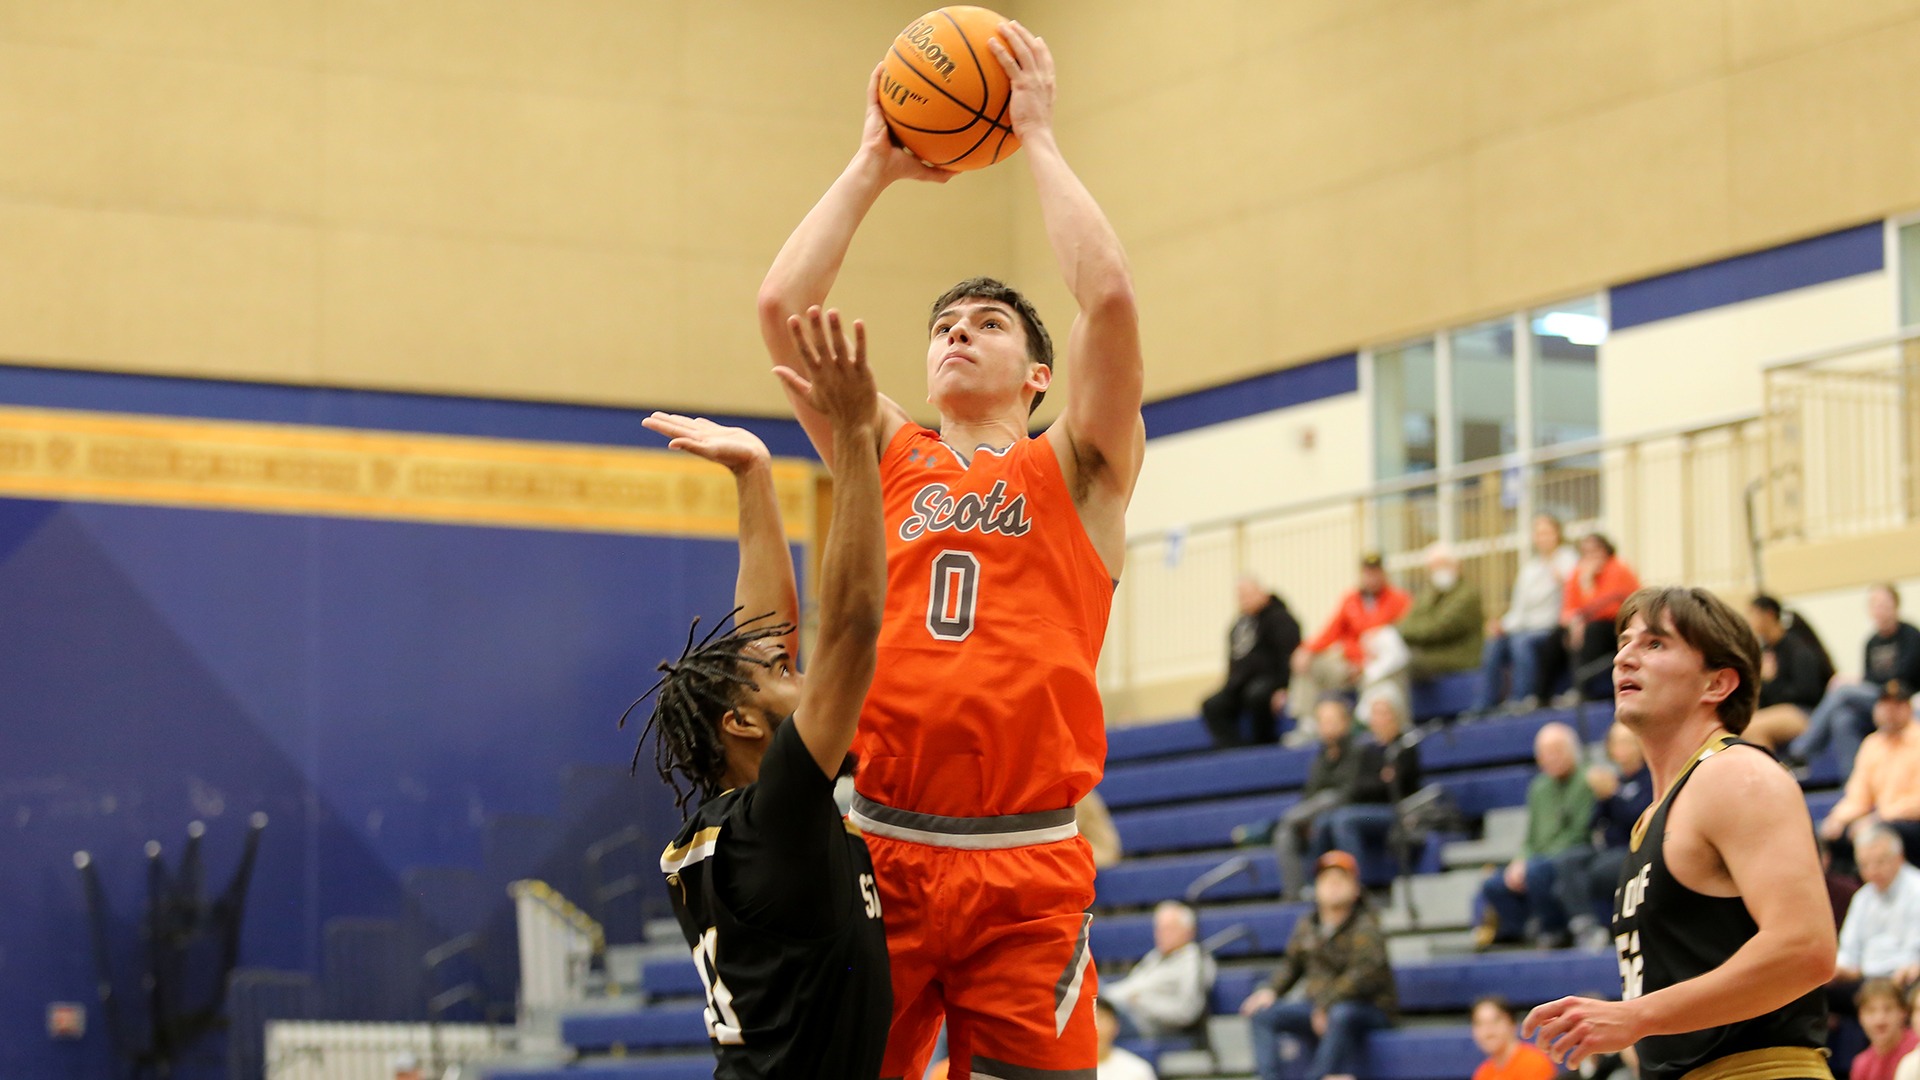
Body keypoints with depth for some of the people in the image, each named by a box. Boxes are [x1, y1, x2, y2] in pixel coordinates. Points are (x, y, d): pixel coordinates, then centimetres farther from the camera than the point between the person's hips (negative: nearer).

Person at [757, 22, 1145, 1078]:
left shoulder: (1075, 469, 11)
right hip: (878, 851, 2)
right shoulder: (888, 460, 17)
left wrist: (1037, 136, 3)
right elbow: (781, 304, 8)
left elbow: (1109, 298, -5)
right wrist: (873, 164, 13)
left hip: (1026, 866, -2)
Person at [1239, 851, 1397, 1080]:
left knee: (1342, 1014, -40)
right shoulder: (1307, 925, 8)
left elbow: (1365, 974, -24)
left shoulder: (1365, 928, -11)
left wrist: (1326, 1006, -27)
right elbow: (1292, 964, 20)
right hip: (1319, 1010, 6)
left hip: (1369, 1008, -6)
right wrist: (1271, 990, 0)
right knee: (1263, 1013, -10)